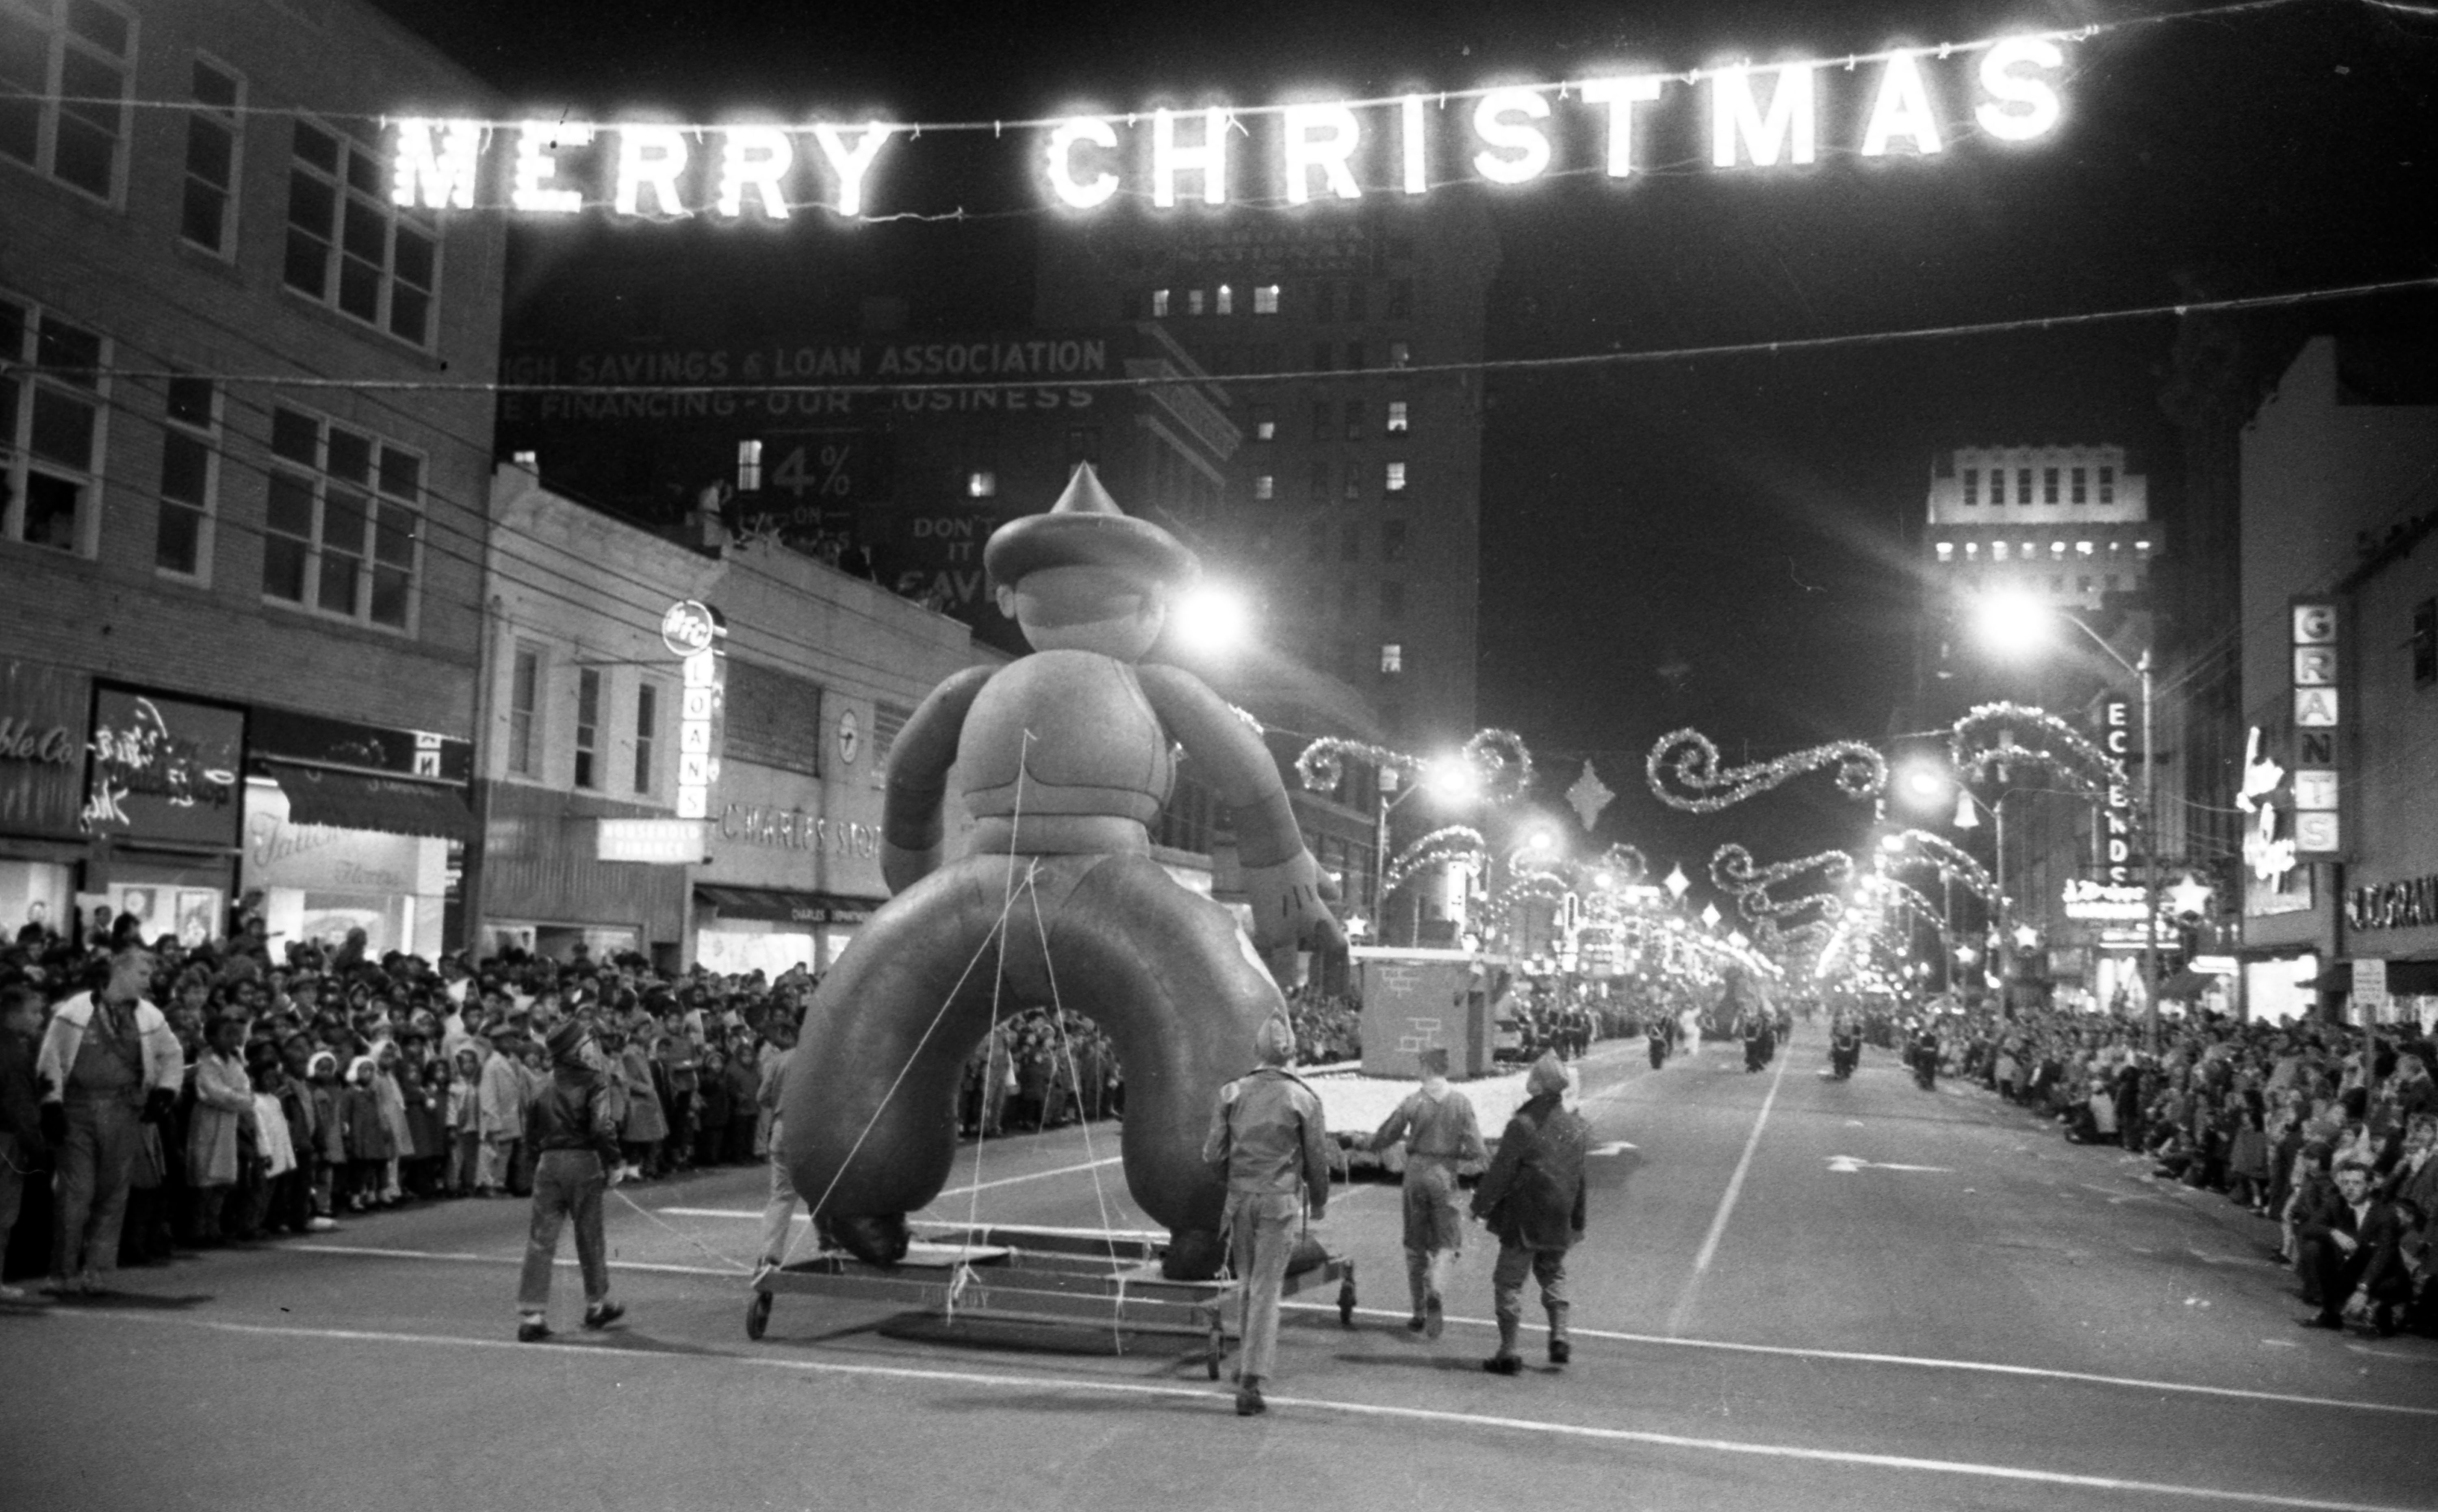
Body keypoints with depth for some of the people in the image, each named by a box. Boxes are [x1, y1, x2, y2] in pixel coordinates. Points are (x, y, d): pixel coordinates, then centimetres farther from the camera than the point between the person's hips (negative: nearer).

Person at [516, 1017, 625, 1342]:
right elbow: (603, 1129, -18)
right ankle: (596, 1306, 26)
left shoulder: (544, 1086, 9)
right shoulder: (592, 1086, -9)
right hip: (583, 1160, -4)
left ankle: (531, 1315, -5)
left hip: (548, 1161, 4)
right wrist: (612, 1164, -8)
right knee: (590, 1236, 11)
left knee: (541, 1239, 2)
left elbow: (531, 1132, 12)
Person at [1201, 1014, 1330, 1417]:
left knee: (1246, 1281, 21)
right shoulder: (1304, 1099, -6)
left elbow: (1212, 1154, -1)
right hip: (1280, 1201, -2)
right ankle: (1251, 1384, -6)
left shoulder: (1233, 1093, -1)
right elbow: (1317, 1160, -1)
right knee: (1266, 1290, -1)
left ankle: (1251, 1360, 32)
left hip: (1240, 1198, 3)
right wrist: (1320, 1201, 17)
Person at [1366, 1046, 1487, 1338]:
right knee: (1445, 1242, 10)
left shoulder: (1413, 1101, -6)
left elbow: (1383, 1139, 0)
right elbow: (1477, 1150, -7)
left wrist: (1373, 1145, 23)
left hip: (1416, 1172, 1)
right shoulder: (1461, 1103, -6)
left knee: (1415, 1246, 13)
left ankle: (1419, 1312, 17)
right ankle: (1433, 1292, -18)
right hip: (1445, 1174, -1)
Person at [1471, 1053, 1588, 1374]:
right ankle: (1559, 1337, 12)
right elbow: (1584, 1179, 9)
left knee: (1510, 1279, 4)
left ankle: (1508, 1351, 4)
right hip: (1560, 1221, 5)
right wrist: (1579, 1222, 18)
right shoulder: (1578, 1129, 1)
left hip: (1524, 1219, -5)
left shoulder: (1522, 1125, -17)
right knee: (1552, 1275, 25)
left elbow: (1501, 1173, -13)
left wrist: (1481, 1205, -1)